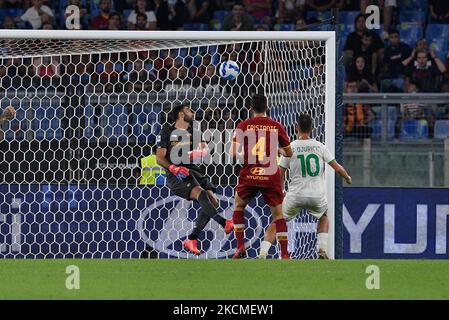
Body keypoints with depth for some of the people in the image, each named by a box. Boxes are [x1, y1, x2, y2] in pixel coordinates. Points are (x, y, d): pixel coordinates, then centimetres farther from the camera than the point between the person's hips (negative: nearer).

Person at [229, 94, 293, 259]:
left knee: (238, 206, 21)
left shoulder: (243, 126, -1)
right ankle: (284, 254, 0)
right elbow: (289, 153, 10)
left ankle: (240, 247, 11)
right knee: (278, 213, 9)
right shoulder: (277, 126, 1)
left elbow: (233, 153, -5)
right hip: (271, 177, 0)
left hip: (249, 176, 0)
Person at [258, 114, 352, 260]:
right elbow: (337, 168, 5)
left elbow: (280, 175, 2)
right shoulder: (319, 146, 2)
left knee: (276, 223, 11)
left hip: (295, 195, -2)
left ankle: (262, 254, -6)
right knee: (323, 217, 32)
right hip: (317, 196, 2)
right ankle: (322, 249, 16)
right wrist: (348, 178, 26)